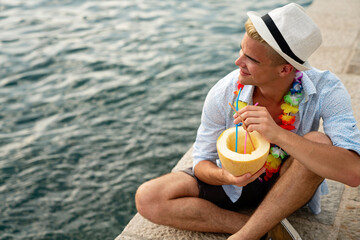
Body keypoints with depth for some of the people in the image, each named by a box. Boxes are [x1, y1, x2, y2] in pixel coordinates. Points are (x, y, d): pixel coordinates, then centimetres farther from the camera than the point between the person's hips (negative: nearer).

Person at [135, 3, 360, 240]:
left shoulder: (325, 90, -25)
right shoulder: (224, 93, -21)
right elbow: (202, 162, -8)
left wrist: (278, 134, -46)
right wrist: (224, 176, -33)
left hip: (289, 186, -1)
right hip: (237, 180, 2)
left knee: (318, 142, -35)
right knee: (147, 198, -18)